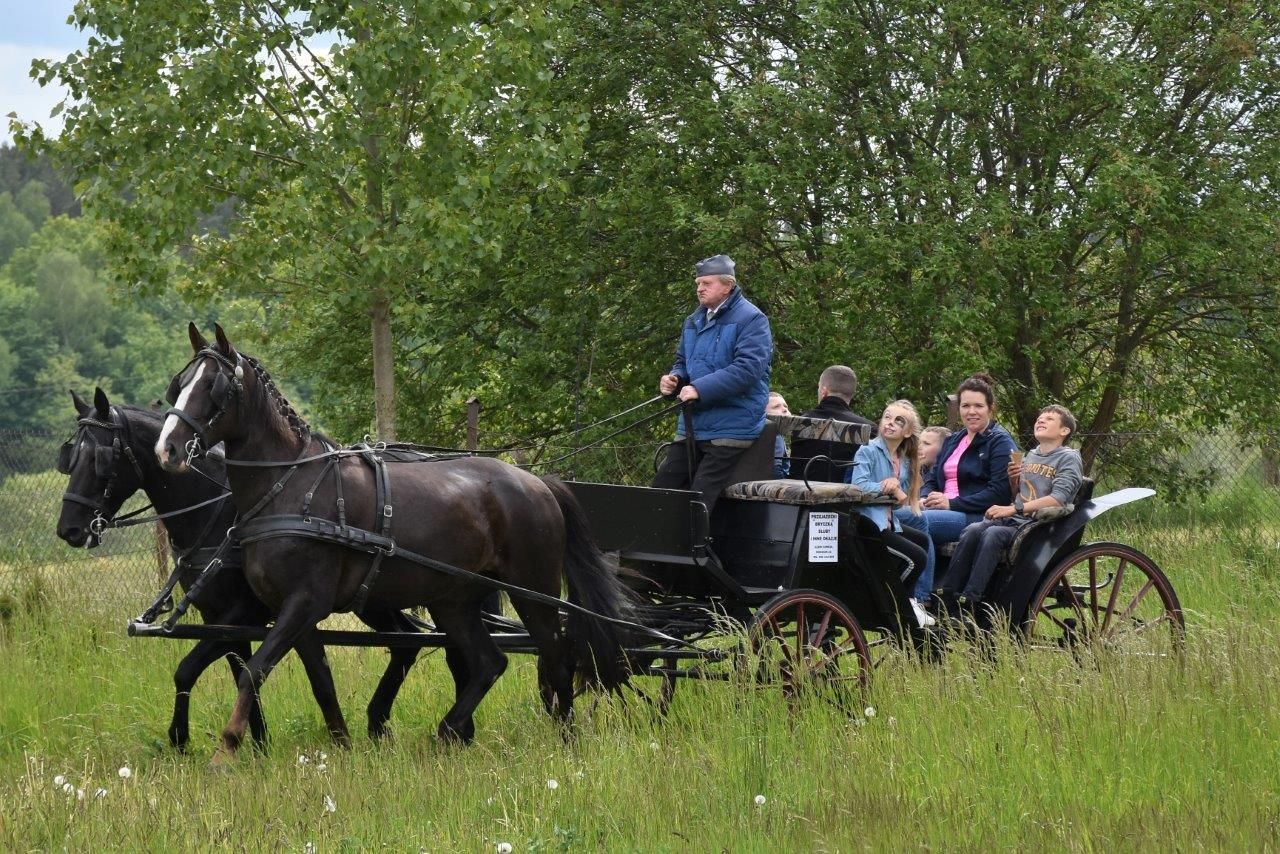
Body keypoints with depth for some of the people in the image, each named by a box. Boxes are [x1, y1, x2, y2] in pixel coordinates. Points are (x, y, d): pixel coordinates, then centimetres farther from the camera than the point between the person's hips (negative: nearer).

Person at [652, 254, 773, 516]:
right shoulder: (694, 322, 18)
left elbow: (747, 368, -19)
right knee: (661, 488, 2)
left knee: (699, 500, -15)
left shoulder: (751, 320, -8)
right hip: (691, 426, 8)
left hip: (729, 431, -8)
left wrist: (700, 389, -24)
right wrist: (674, 379, 3)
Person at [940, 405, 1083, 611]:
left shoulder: (1069, 458, 1)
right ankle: (947, 597, -30)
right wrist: (1013, 480, 7)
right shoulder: (1030, 456, 24)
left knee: (993, 534, -33)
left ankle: (968, 602, -37)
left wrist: (1013, 509, -20)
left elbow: (1058, 499, -14)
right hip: (1014, 520, 6)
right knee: (973, 530, -25)